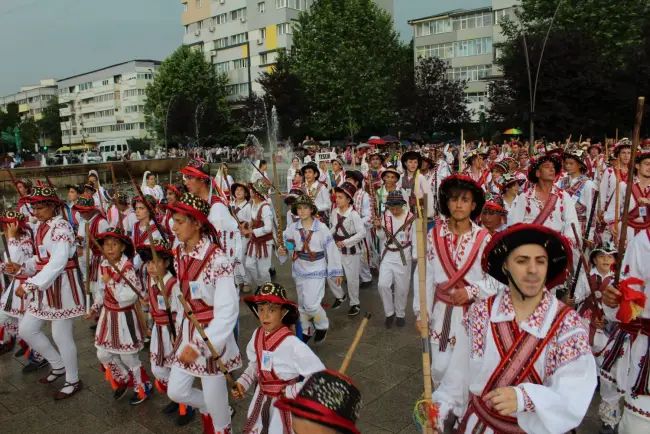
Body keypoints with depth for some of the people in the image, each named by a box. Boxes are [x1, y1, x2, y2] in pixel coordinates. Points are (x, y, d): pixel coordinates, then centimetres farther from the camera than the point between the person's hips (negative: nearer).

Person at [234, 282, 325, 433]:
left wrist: (293, 392, -21)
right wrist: (242, 382, -5)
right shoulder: (257, 335, -9)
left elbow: (319, 374, -25)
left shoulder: (292, 344, -28)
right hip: (261, 400, 6)